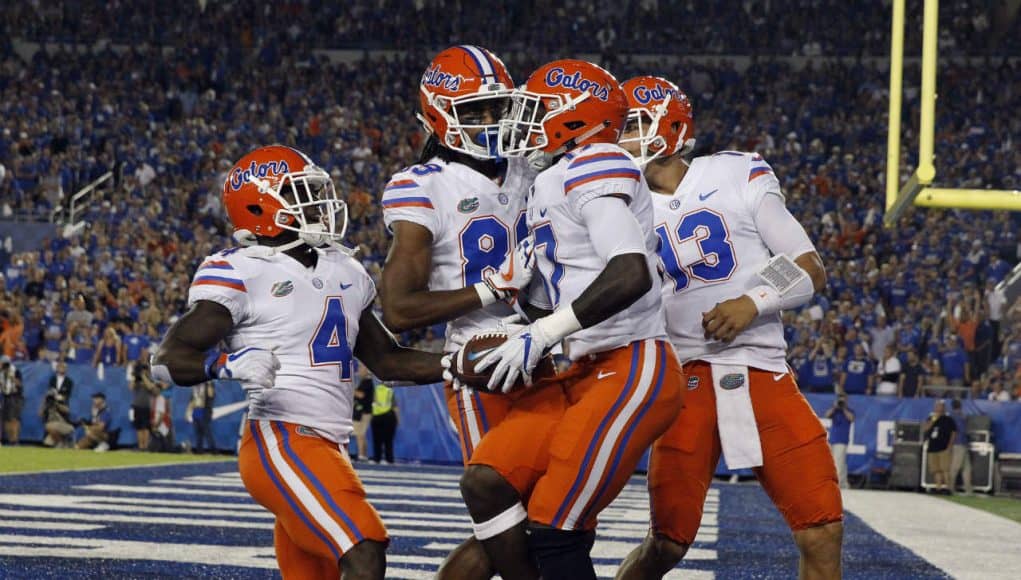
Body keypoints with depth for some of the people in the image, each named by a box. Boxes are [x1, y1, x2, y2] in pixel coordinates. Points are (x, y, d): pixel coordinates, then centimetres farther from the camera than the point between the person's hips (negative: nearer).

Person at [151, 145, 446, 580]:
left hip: (326, 447, 9)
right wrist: (230, 363, -30)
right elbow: (168, 360, -11)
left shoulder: (344, 273, 17)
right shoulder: (242, 275, -8)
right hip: (280, 442, -9)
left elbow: (387, 360, 24)